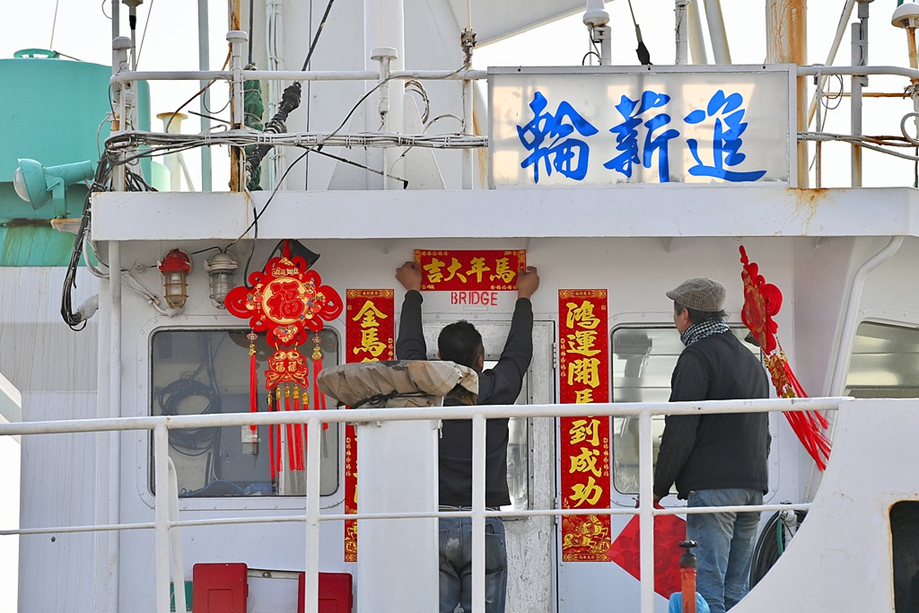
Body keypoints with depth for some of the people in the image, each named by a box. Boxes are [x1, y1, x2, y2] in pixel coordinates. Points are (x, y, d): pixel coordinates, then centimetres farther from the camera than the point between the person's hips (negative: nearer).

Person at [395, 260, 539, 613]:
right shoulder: (496, 390, 0)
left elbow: (409, 346, 21)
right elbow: (519, 349, 20)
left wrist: (413, 291, 38)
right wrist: (523, 297, 38)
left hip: (432, 522, 1)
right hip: (484, 525, -1)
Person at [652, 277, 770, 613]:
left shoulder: (697, 357, -6)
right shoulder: (750, 359, 21)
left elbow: (680, 432, -11)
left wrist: (657, 488, -5)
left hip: (711, 487, -8)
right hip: (753, 485, 8)